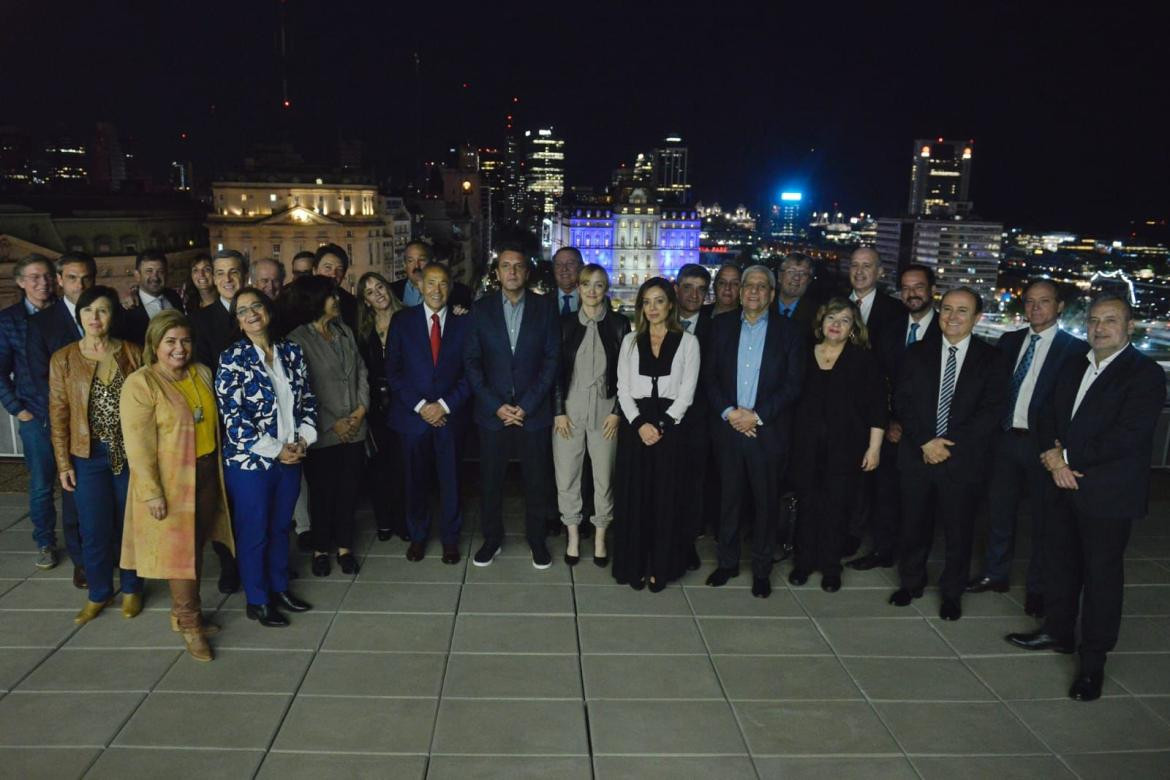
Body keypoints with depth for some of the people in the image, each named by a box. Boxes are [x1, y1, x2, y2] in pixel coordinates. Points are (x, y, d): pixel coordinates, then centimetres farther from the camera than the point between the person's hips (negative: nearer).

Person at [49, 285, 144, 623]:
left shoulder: (133, 354, -3)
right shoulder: (63, 359, -3)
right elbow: (58, 415, 0)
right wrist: (63, 463, -2)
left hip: (130, 453, 0)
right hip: (88, 456, 0)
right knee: (94, 529, 7)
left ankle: (131, 588, 30)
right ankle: (99, 593, 27)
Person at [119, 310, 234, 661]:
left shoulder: (203, 374, 5)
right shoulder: (140, 384, -14)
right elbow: (138, 445, -16)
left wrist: (219, 468, 14)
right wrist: (152, 492, -19)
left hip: (206, 474, 6)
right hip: (169, 481, -6)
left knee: (196, 546, 15)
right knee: (178, 550, 3)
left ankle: (184, 613, 31)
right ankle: (189, 624, 16)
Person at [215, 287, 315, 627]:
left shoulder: (291, 351, 4)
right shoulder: (232, 358, -10)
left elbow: (307, 400, 9)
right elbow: (232, 417, -15)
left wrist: (303, 439, -5)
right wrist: (276, 450, -15)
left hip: (291, 457, 5)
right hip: (250, 461, -4)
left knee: (281, 526, 18)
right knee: (254, 533, 8)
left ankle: (280, 587, 35)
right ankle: (256, 601, 24)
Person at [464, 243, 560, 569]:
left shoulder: (545, 307, 1)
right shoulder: (481, 308, 2)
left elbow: (552, 359, -3)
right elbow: (471, 361, 0)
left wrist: (526, 405, -9)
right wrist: (496, 406, -8)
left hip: (533, 411, 0)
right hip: (492, 411, 1)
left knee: (536, 480, 8)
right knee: (491, 480, 8)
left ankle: (537, 539, 25)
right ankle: (492, 538, 26)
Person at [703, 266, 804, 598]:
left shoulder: (788, 332, 0)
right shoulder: (722, 326, 7)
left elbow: (792, 385, -5)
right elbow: (709, 376, 4)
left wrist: (757, 416, -13)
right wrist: (728, 412, -10)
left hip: (768, 432, -2)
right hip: (729, 429, 2)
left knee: (766, 502, 7)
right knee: (729, 499, 11)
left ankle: (762, 569, 20)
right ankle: (727, 562, 26)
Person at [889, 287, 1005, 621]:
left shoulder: (991, 358, -1)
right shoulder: (918, 353, 5)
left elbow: (991, 411, -7)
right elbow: (902, 402, 0)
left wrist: (951, 445, -14)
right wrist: (925, 442, -12)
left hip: (963, 459, -2)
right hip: (917, 454, 2)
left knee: (958, 530, 8)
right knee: (914, 525, 12)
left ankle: (952, 593, 26)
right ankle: (911, 581, 31)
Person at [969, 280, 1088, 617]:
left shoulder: (1074, 349, -7)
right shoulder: (1010, 341, 9)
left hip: (1042, 444, -4)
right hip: (1006, 438, 5)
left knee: (1043, 518, 8)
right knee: (999, 510, 14)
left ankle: (1037, 588, 22)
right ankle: (995, 574, 31)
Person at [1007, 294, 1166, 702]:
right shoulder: (1074, 368, 11)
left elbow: (1127, 436, -21)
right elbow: (1049, 416, 12)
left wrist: (1066, 457, -15)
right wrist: (1054, 457, -7)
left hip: (1108, 495, -7)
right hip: (1066, 485, 7)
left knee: (1102, 574, 4)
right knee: (1060, 563, 18)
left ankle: (1093, 661, 17)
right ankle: (1058, 632, 36)